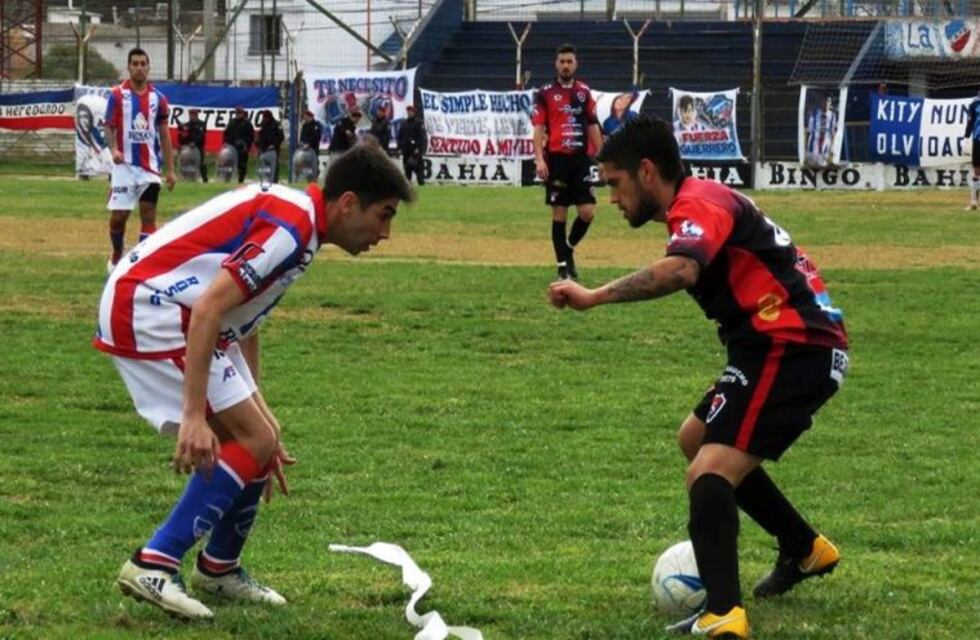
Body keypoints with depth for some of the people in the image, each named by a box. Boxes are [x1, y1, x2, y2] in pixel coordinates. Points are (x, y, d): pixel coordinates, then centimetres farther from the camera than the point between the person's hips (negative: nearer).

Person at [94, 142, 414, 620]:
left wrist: (259, 415, 25)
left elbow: (243, 319, 23)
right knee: (255, 443, -11)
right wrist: (194, 415, -31)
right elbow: (209, 308, -27)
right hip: (148, 309, -10)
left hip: (140, 306, 10)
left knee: (257, 440, 13)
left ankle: (219, 570, 28)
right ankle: (153, 566, -13)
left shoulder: (291, 216, 14)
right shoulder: (292, 227, -18)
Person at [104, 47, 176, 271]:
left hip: (150, 166, 2)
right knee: (118, 216, 0)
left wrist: (170, 170, 7)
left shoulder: (157, 98, 6)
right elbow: (109, 127, -1)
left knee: (149, 215, -3)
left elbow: (164, 135, 10)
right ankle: (116, 256, 24)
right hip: (124, 165, -2)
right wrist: (113, 149, -22)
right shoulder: (117, 95, -1)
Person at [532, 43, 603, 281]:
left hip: (580, 158, 3)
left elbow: (593, 126, 15)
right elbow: (538, 128, -5)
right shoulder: (545, 93, 0)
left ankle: (569, 248, 22)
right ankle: (563, 265, 7)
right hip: (556, 159, -3)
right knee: (559, 213, 0)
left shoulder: (584, 91, 11)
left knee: (587, 211, -4)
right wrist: (539, 159, -16)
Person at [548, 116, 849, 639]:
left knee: (708, 473, -20)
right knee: (697, 439, 27)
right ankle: (805, 551, 37)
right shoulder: (708, 202, 18)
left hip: (791, 350, -11)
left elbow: (679, 270, -35)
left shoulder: (698, 204, -14)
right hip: (790, 345, 11)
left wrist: (594, 297, -39)